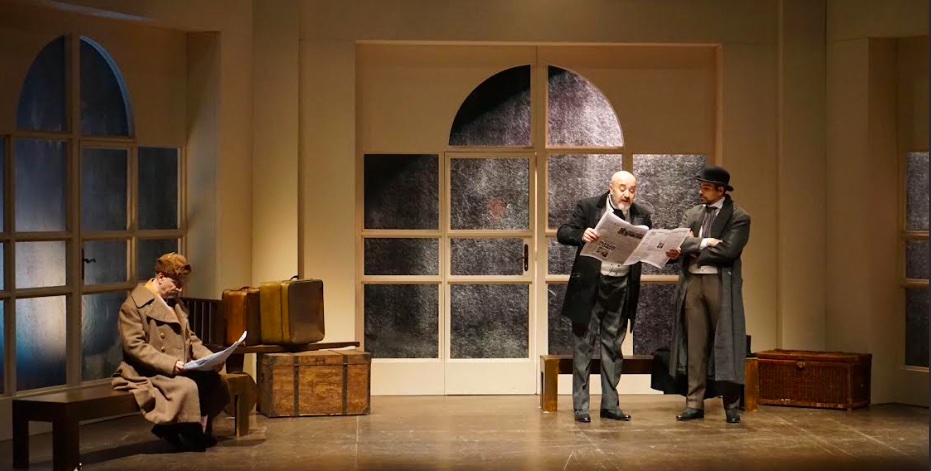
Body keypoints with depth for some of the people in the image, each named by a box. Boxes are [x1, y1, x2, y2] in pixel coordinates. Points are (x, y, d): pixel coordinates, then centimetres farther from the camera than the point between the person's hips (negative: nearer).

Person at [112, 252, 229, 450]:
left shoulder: (176, 304, 18)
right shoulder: (133, 305, -9)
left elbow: (190, 339, 20)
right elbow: (134, 346, -17)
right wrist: (170, 364, -26)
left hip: (177, 370, 8)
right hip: (146, 374, -8)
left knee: (210, 378, -18)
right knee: (187, 386, -32)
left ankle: (201, 430, -5)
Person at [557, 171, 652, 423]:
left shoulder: (642, 214, 6)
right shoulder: (588, 207, -4)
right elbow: (563, 233, -9)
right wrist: (581, 235, -29)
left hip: (622, 288, 3)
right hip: (590, 286, -3)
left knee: (613, 347, 10)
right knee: (583, 345, 1)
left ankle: (610, 404, 17)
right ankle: (580, 406, 6)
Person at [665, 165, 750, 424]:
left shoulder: (738, 217, -1)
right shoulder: (692, 214, 14)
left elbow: (728, 251, -14)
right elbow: (677, 241, 1)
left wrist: (690, 251, -8)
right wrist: (703, 243, -16)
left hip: (721, 284, -4)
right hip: (692, 282, 4)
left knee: (725, 344, -2)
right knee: (695, 345, 4)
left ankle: (731, 405, 6)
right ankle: (694, 403, 7)